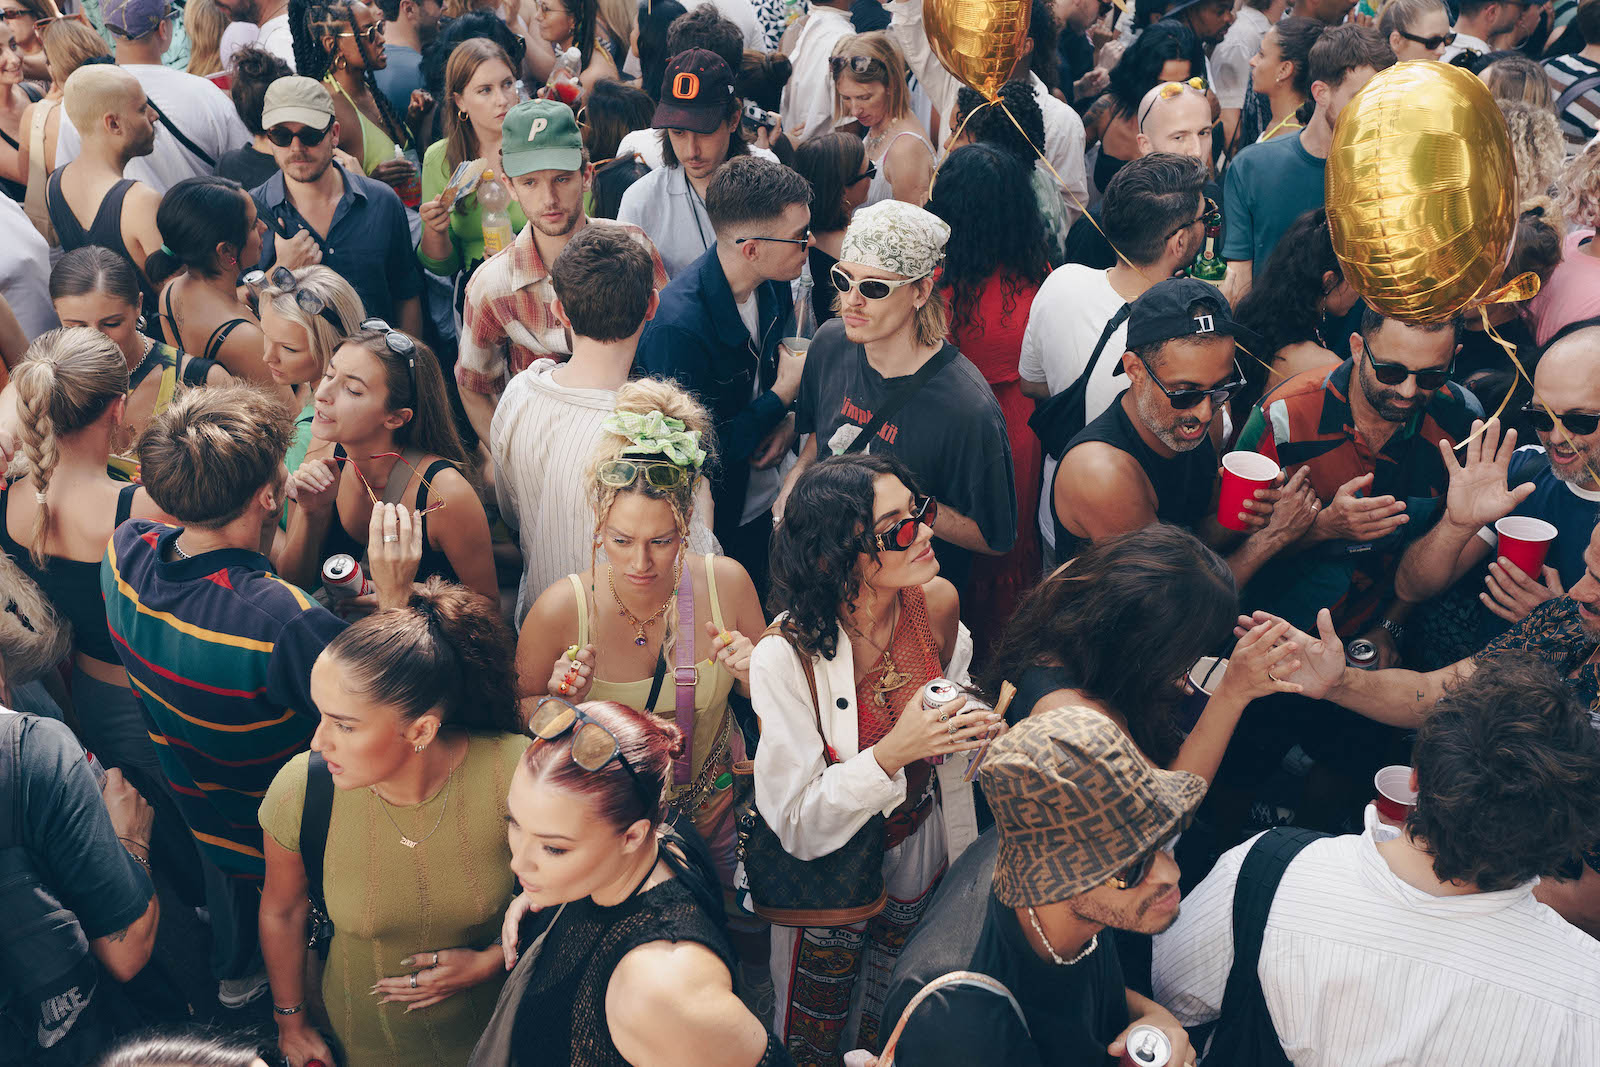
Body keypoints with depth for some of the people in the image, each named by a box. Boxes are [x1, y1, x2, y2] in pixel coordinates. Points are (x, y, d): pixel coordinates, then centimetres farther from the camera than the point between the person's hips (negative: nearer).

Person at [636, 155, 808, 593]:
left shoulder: (773, 284, -8)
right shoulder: (677, 327, -32)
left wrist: (789, 419, -8)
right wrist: (783, 396, -19)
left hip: (771, 504, 7)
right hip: (718, 526, -6)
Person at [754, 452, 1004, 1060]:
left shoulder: (937, 603, -16)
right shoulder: (786, 657, -32)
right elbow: (796, 827, -26)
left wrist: (973, 723, -17)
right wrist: (893, 753, -39)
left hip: (924, 854, 4)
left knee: (896, 1033, 28)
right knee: (818, 1043, 22)